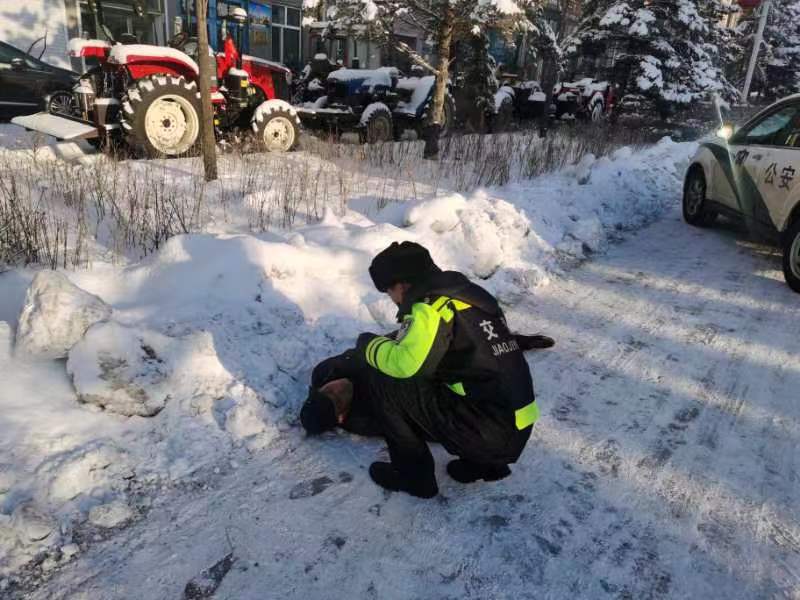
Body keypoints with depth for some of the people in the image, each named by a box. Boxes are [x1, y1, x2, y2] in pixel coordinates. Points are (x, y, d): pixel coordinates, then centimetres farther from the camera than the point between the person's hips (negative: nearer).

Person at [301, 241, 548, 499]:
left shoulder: (432, 307, -14)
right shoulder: (472, 294, 11)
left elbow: (404, 364, -23)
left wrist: (370, 344, -2)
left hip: (489, 434, -9)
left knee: (383, 382, -5)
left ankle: (414, 474, 8)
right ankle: (483, 462, 22)